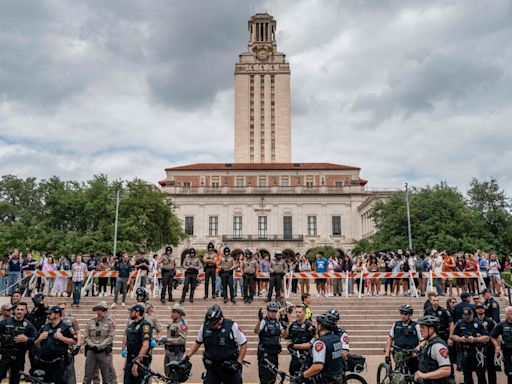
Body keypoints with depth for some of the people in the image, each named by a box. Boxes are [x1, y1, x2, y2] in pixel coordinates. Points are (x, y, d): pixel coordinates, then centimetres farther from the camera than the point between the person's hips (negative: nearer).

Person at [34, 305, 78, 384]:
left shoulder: (66, 327, -1)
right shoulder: (44, 327, 14)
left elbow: (74, 342, -5)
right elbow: (36, 344, 18)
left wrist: (62, 338, -16)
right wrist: (40, 338, -2)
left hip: (58, 363, -6)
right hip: (44, 363, 6)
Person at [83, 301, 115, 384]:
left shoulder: (109, 322, -2)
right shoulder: (91, 322, 5)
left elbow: (110, 337, -9)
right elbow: (86, 337, 3)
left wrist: (98, 347, -14)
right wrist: (92, 346, -12)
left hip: (104, 352, -2)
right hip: (91, 351, 2)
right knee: (87, 377, 8)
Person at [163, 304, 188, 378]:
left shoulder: (182, 324, -15)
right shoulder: (173, 323, 14)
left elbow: (182, 339, -23)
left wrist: (168, 339, -24)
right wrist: (164, 339, 10)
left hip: (176, 352, -9)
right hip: (168, 351, 9)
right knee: (167, 373, 15)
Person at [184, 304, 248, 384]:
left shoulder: (232, 326, -12)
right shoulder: (204, 327, -3)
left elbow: (244, 345, -5)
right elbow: (197, 343, 13)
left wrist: (238, 363, -11)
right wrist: (187, 357, 5)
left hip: (230, 368, -2)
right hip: (212, 369, 2)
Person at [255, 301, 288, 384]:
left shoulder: (278, 322, 11)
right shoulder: (264, 321, -10)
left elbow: (285, 335, 10)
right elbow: (256, 331, -27)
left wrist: (285, 327, -11)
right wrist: (259, 320, -44)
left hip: (275, 353, 7)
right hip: (265, 354, -6)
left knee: (273, 377, 14)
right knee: (265, 377, -6)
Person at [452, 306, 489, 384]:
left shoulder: (478, 323, -2)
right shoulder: (459, 323, 5)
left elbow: (486, 338, -5)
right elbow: (454, 336, 10)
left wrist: (474, 339, -18)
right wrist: (460, 339, -11)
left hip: (477, 352, -2)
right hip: (465, 352, 2)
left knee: (481, 374, 4)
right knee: (467, 375, 11)